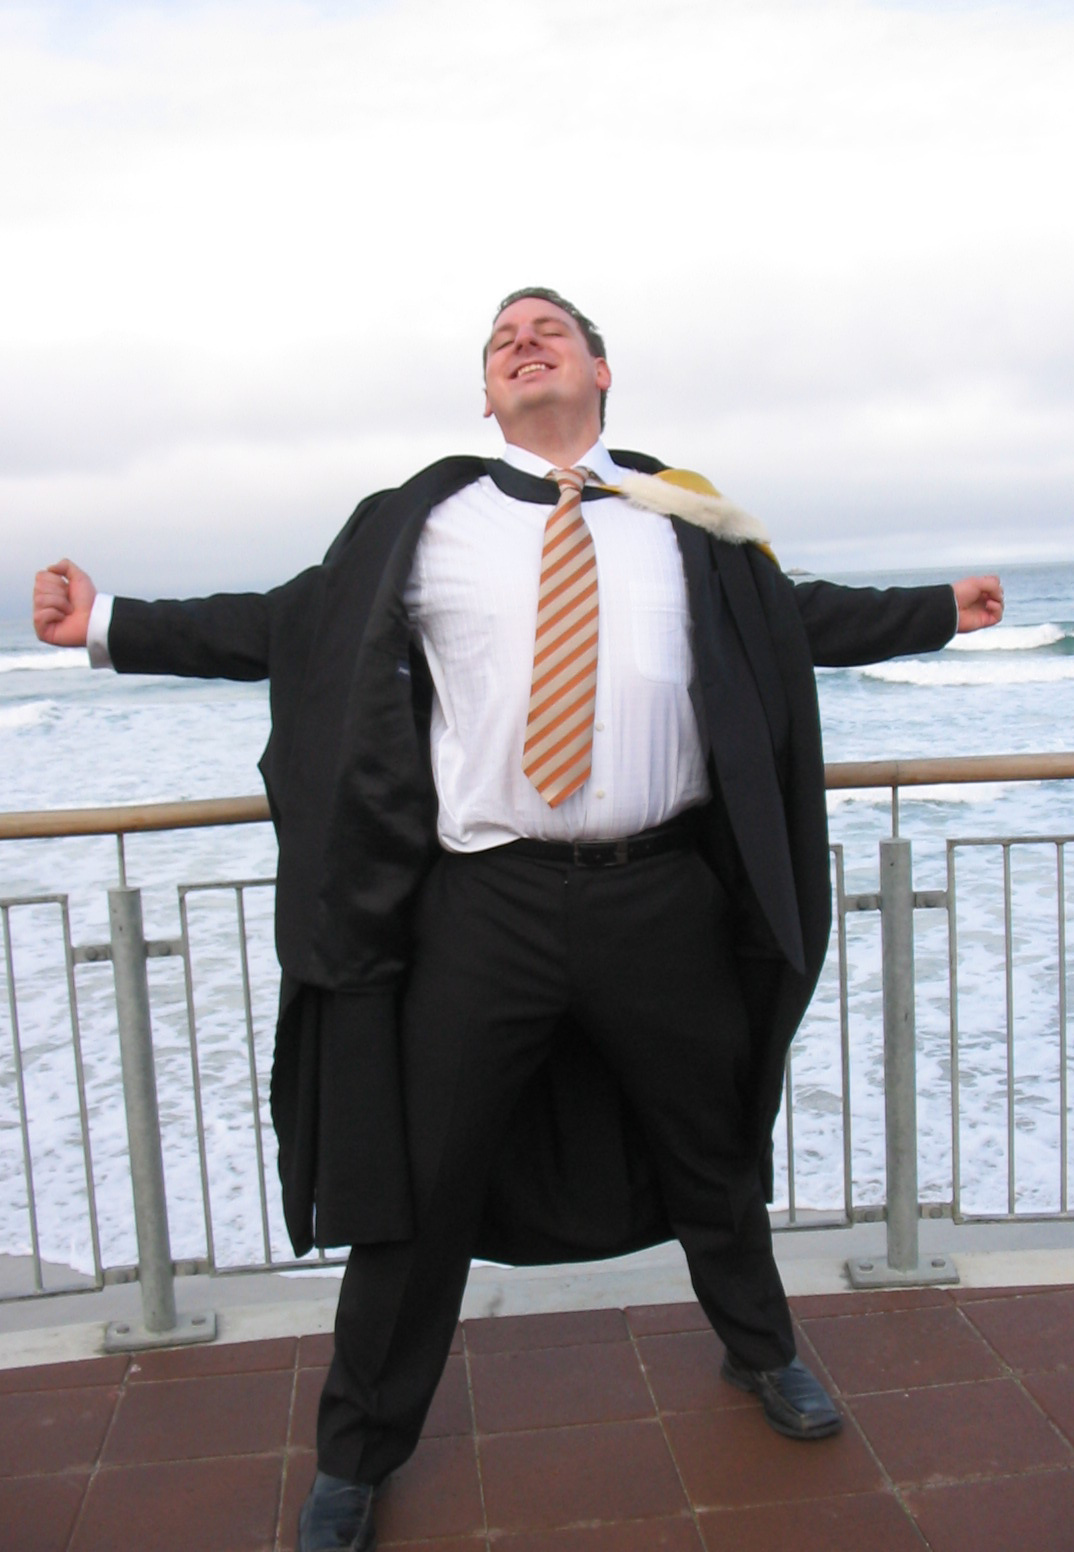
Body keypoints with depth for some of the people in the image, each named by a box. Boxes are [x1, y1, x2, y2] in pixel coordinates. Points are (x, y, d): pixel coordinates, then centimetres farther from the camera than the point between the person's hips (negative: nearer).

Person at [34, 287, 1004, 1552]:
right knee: (420, 1182, 6)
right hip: (487, 904, -1)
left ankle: (760, 1352, 50)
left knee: (713, 1154, 20)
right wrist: (109, 625, 4)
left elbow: (804, 617, 19)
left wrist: (943, 611, 20)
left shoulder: (686, 519, 10)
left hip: (662, 898, 2)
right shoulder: (419, 521, 5)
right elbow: (281, 627, 6)